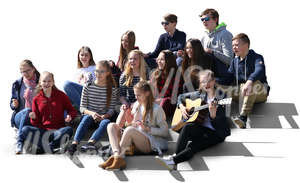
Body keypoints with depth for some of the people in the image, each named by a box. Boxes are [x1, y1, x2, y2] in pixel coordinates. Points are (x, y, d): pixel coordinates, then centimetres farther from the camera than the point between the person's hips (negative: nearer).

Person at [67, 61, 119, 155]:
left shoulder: (113, 89, 2)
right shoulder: (88, 87, 2)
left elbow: (112, 109, -2)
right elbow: (82, 107, -1)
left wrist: (104, 116, -23)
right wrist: (91, 113, -22)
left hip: (103, 118, 0)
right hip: (89, 115, 0)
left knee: (106, 122, -34)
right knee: (87, 117, -34)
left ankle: (90, 142, -56)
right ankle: (74, 143, -51)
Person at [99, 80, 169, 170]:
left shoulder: (156, 109, -3)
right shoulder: (136, 105, 16)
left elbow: (164, 132, -4)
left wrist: (148, 128, -14)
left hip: (149, 144, -7)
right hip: (134, 142, 7)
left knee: (129, 130, -35)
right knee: (111, 126, -11)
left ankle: (119, 157, -30)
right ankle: (117, 154, -35)